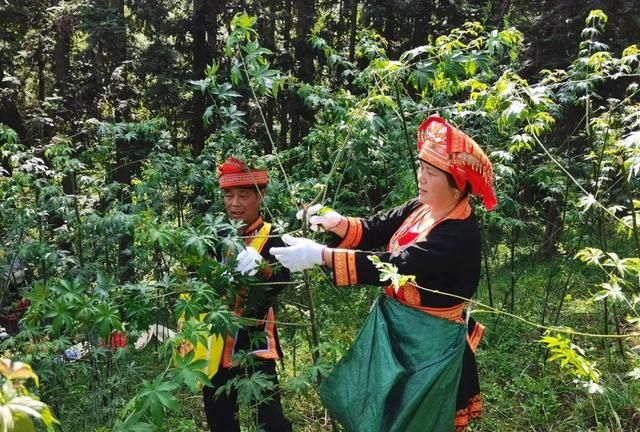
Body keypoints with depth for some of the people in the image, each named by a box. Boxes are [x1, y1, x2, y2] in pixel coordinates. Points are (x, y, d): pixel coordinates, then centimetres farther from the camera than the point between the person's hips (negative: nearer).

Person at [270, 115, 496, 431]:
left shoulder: (460, 234, -27)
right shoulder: (420, 207, -2)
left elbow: (395, 266, -35)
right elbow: (375, 231, 3)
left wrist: (319, 255, -38)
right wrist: (335, 222, -19)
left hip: (429, 340, -7)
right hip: (394, 324, 8)